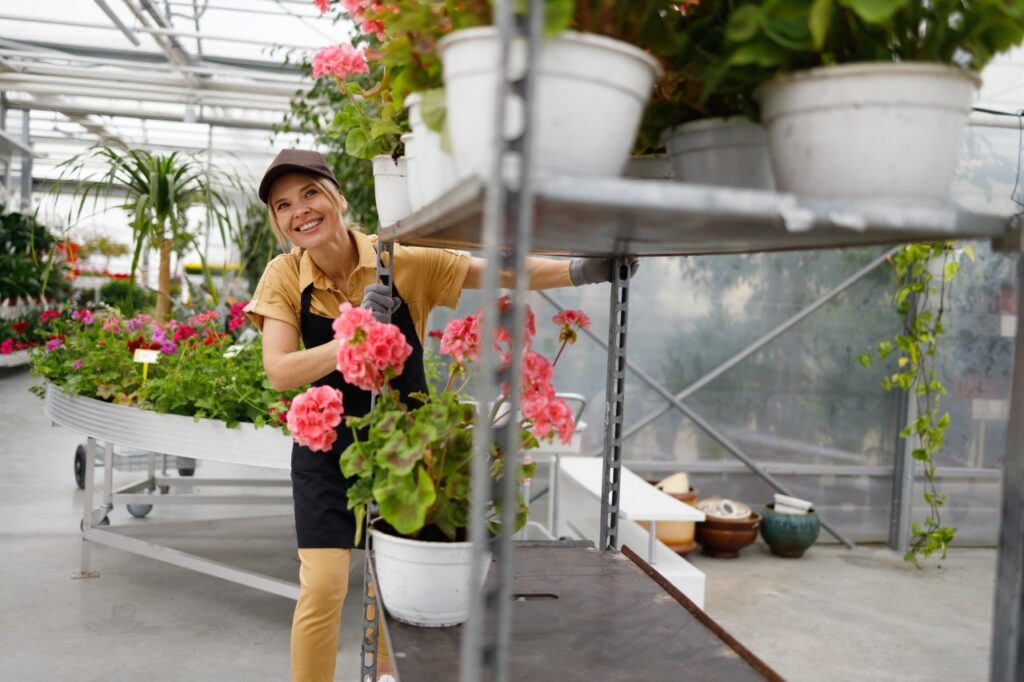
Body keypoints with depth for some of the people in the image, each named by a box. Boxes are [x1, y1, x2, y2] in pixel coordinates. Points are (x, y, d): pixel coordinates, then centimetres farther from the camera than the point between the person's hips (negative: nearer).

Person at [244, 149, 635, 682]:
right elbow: (280, 372, -22)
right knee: (322, 588, -6)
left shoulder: (401, 261, -15)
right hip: (327, 449, 0)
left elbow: (498, 273, -16)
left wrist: (580, 271, -30)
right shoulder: (285, 278, -12)